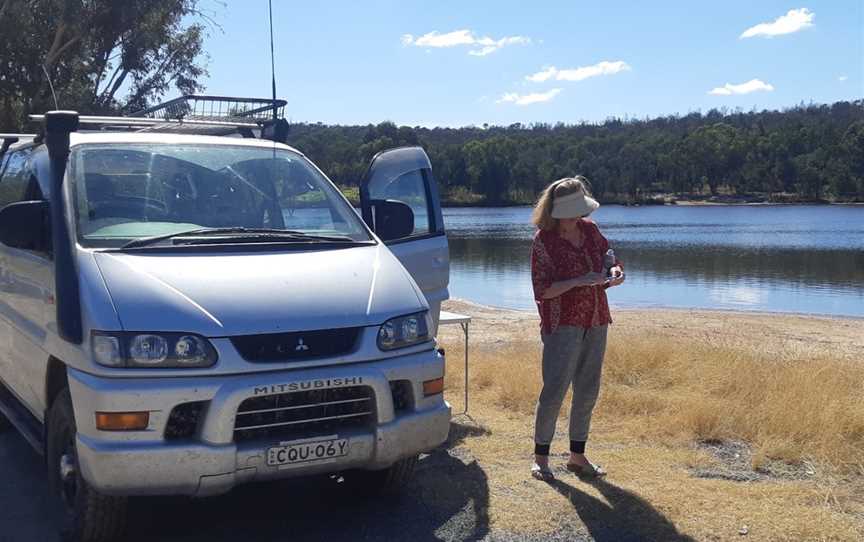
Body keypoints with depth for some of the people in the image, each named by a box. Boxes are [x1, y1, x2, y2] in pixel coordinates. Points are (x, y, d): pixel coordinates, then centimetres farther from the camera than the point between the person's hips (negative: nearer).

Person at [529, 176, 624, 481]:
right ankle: (540, 458, 4)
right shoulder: (544, 240, -9)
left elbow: (609, 255, 21)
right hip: (563, 324, -6)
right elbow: (542, 290, -13)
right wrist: (580, 281, -23)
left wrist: (615, 271, -3)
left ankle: (577, 456, 21)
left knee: (588, 391, 10)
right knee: (554, 390, -8)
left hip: (596, 322, 6)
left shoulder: (590, 229, 7)